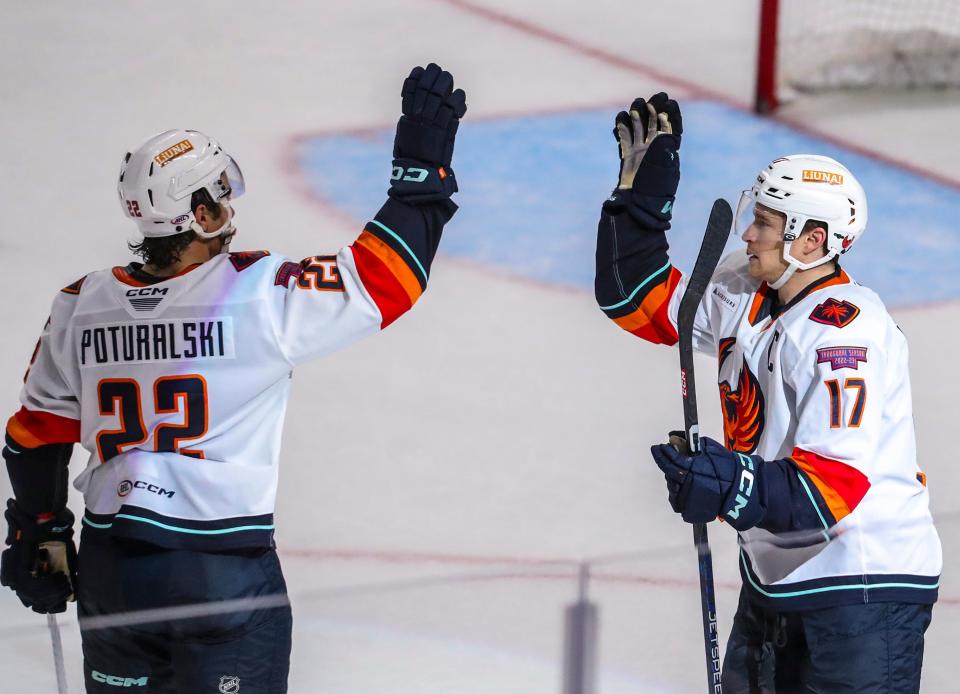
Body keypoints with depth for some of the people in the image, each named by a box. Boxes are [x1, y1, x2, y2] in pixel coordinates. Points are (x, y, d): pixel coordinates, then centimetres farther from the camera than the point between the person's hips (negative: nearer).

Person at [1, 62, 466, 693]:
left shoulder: (82, 306, 2)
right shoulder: (257, 293, -13)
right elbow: (386, 280, -8)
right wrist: (423, 163, -1)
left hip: (109, 568, 5)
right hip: (225, 572, -5)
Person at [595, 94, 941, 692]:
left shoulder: (846, 332, -23)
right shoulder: (745, 293, 1)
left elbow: (833, 487, -30)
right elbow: (636, 296, 11)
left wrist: (736, 489, -41)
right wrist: (643, 189, 2)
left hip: (863, 587, -9)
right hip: (776, 574, 9)